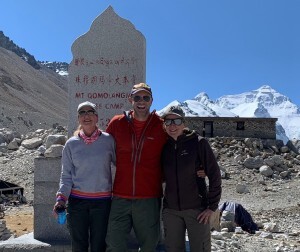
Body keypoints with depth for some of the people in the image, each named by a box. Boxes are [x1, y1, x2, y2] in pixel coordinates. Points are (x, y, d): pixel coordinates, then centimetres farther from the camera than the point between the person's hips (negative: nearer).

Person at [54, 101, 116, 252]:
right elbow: (66, 175, 3)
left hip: (102, 201, -1)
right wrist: (61, 198, -9)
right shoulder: (71, 144, 1)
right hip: (77, 201, 1)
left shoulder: (108, 140, -2)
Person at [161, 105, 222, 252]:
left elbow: (214, 175, -7)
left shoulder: (198, 143, -7)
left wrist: (212, 206, -8)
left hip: (197, 209, -3)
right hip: (170, 211, 4)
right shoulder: (164, 146, 4)